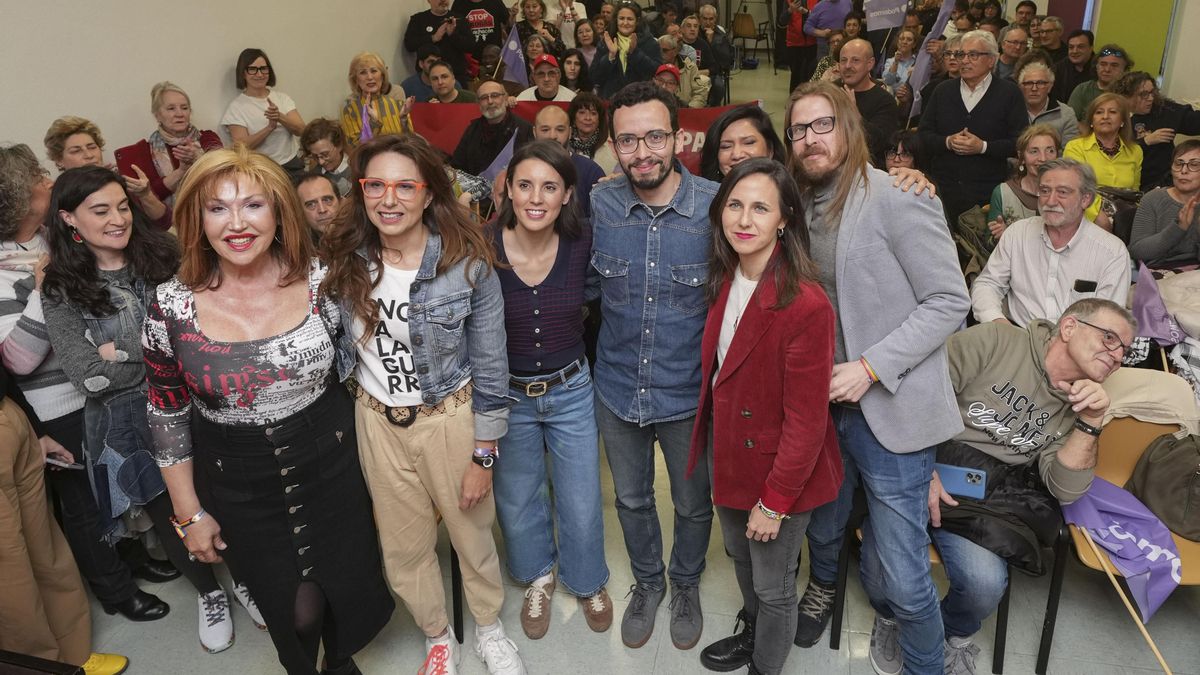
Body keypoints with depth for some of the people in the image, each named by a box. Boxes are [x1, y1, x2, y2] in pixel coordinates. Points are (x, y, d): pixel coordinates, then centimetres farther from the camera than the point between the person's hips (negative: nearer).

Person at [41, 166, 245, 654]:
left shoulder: (164, 259, -3)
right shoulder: (62, 291, -5)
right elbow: (89, 377, -14)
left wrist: (122, 350, -14)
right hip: (127, 423, 0)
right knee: (167, 513, 12)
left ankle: (244, 579, 35)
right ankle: (209, 593, 37)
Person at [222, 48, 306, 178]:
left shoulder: (282, 97, 12)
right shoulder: (236, 107, 1)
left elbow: (300, 130, 0)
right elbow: (242, 146, -9)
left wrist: (280, 117, -20)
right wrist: (270, 127, -21)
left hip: (294, 166, 4)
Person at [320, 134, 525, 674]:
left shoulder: (468, 264, -17)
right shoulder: (345, 260, -8)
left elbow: (490, 370, -11)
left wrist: (483, 456, -9)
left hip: (450, 418, -2)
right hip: (377, 421, 3)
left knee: (472, 533, 16)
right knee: (404, 545, 17)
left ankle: (488, 627, 45)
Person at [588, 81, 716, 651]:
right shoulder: (599, 203, -10)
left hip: (689, 392, -2)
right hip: (617, 389, 2)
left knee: (693, 504, 20)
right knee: (631, 499, 22)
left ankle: (686, 584, 49)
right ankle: (647, 582, 50)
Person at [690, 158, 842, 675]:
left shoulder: (805, 304, -27)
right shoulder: (725, 279, -4)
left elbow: (806, 419, -23)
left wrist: (774, 501, -17)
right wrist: (710, 440, 3)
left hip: (777, 467, -7)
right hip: (726, 451, 7)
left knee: (772, 586, 14)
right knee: (741, 556, 28)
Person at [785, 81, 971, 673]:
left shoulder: (898, 199, -11)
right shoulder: (799, 207, 8)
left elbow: (950, 302, -13)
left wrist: (871, 367, -19)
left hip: (889, 410, -5)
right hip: (819, 405, 6)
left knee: (901, 576, -1)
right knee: (823, 530, 24)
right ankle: (823, 586, 56)